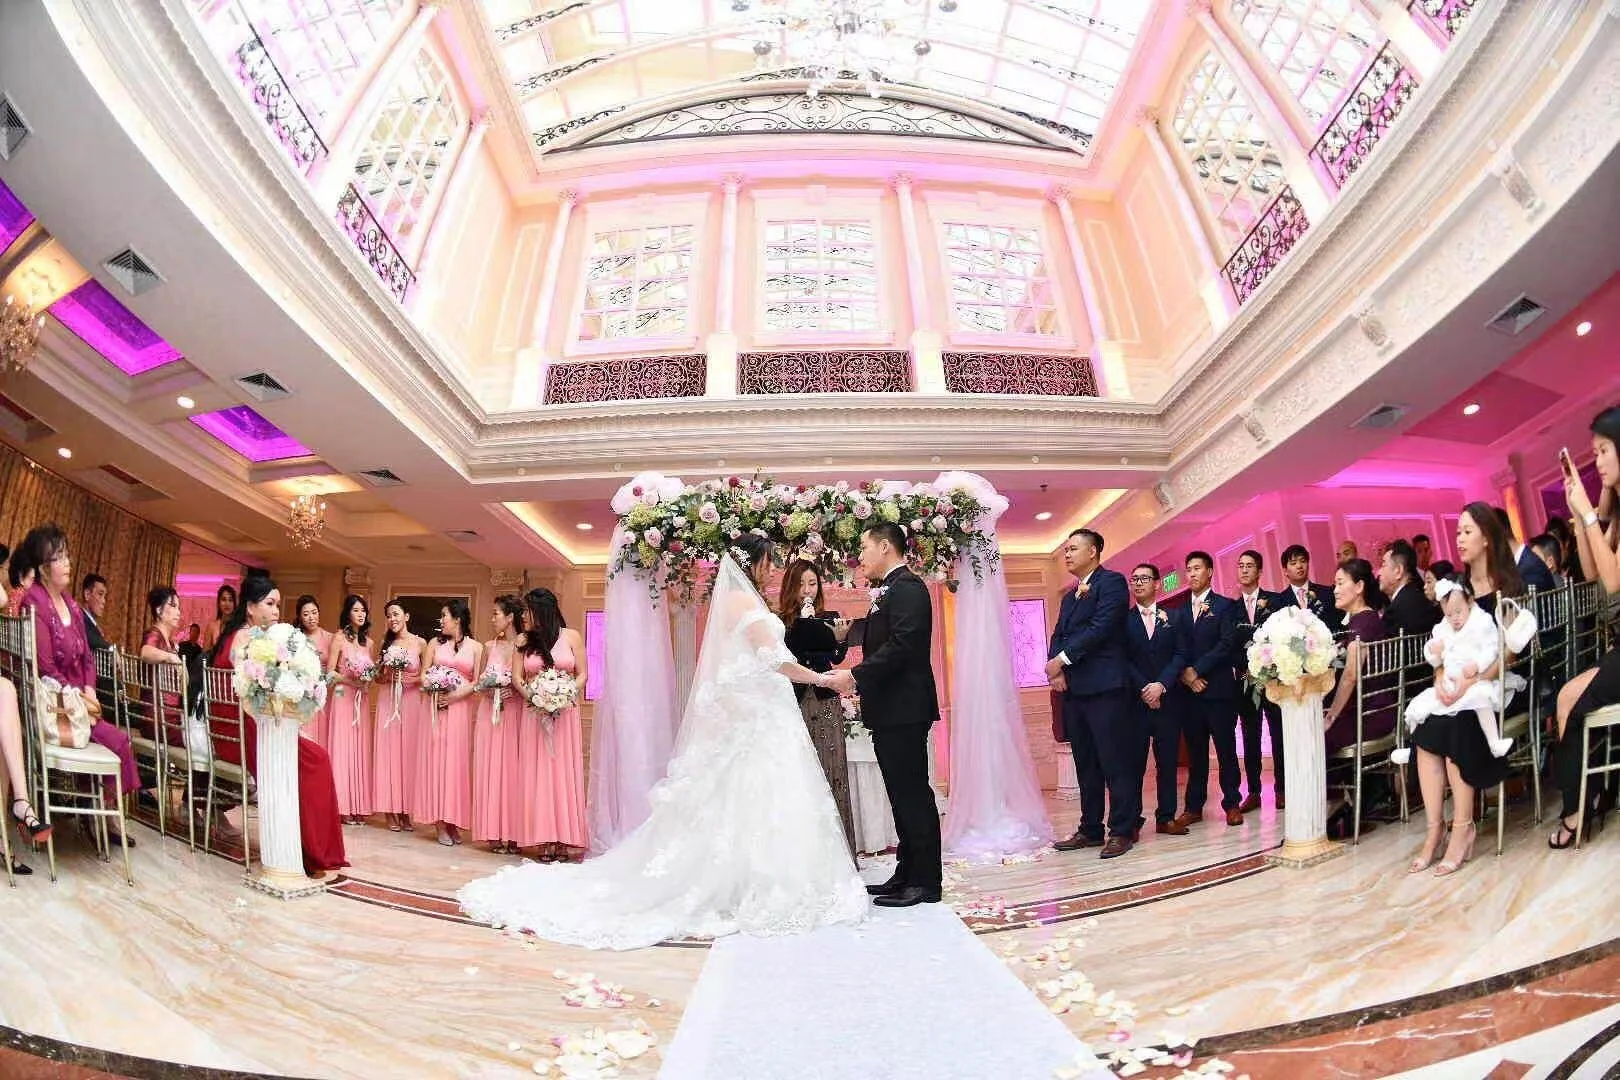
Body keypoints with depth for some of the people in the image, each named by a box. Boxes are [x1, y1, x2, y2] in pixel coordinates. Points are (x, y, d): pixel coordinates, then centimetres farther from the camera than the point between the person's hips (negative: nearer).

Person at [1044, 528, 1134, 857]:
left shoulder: (1112, 582, -3)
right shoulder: (1069, 596, 23)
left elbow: (1101, 628, -14)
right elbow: (1058, 636, 17)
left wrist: (1062, 659, -13)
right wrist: (1056, 669, -2)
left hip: (1104, 687, -8)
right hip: (1073, 689, 8)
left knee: (1115, 762, -4)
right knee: (1085, 765, 11)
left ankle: (1122, 830, 4)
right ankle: (1090, 829, 18)